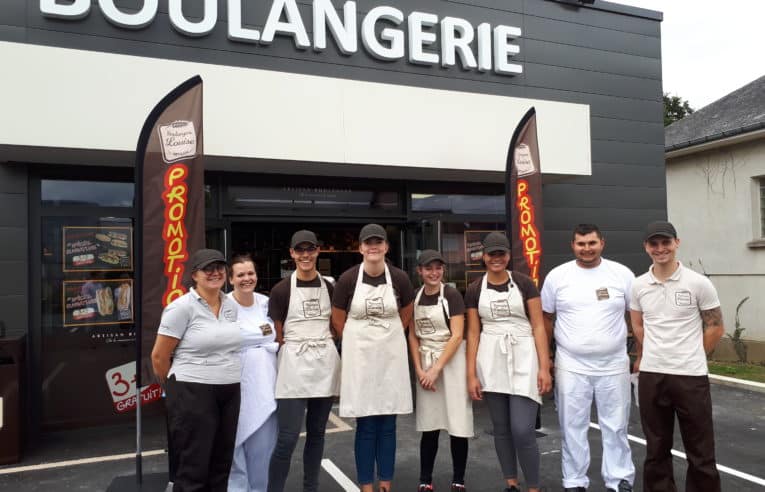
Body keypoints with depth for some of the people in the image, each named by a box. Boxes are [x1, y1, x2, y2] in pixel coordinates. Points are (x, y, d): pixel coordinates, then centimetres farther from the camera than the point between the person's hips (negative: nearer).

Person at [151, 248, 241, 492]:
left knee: (222, 464, 14)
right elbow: (159, 356, -7)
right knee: (193, 468, 4)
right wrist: (174, 388, 5)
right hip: (193, 394, -6)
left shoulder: (231, 305, 7)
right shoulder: (182, 307, -11)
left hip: (230, 392, 6)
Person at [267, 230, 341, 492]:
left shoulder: (329, 287, 7)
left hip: (325, 364, 4)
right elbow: (277, 336, 0)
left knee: (317, 432, 13)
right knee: (287, 438, -7)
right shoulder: (281, 290, -4)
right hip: (294, 366, -4)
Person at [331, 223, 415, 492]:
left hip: (391, 355, 2)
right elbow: (338, 319, 4)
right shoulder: (348, 278, -9)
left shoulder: (399, 278, -5)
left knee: (388, 425, 9)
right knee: (366, 426, 4)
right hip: (359, 357, -1)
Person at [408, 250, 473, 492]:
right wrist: (419, 370, -2)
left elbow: (457, 336, -13)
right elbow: (413, 336, 9)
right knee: (429, 426, 9)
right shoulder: (415, 297, 5)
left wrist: (436, 369, -15)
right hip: (425, 364, 4)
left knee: (457, 425, 2)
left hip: (452, 362, -3)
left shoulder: (452, 295, -9)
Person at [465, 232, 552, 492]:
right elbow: (473, 333, 5)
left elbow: (538, 327, -1)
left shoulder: (524, 283, -1)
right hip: (491, 361, 2)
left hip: (523, 358, -2)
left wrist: (544, 367, -8)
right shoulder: (474, 290, 5)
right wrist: (471, 374, 1)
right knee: (501, 429, 11)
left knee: (523, 431, -7)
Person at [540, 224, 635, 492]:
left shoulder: (622, 274, 0)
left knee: (615, 428, 11)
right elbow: (546, 319, 7)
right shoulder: (557, 276, -1)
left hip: (614, 366, 0)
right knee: (572, 428, 8)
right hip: (571, 367, 0)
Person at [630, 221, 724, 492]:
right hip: (651, 377, 3)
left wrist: (690, 358, 5)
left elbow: (716, 328, 1)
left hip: (690, 377, -3)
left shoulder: (699, 283, -6)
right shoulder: (638, 286, 3)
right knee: (656, 448, 15)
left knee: (700, 451, 8)